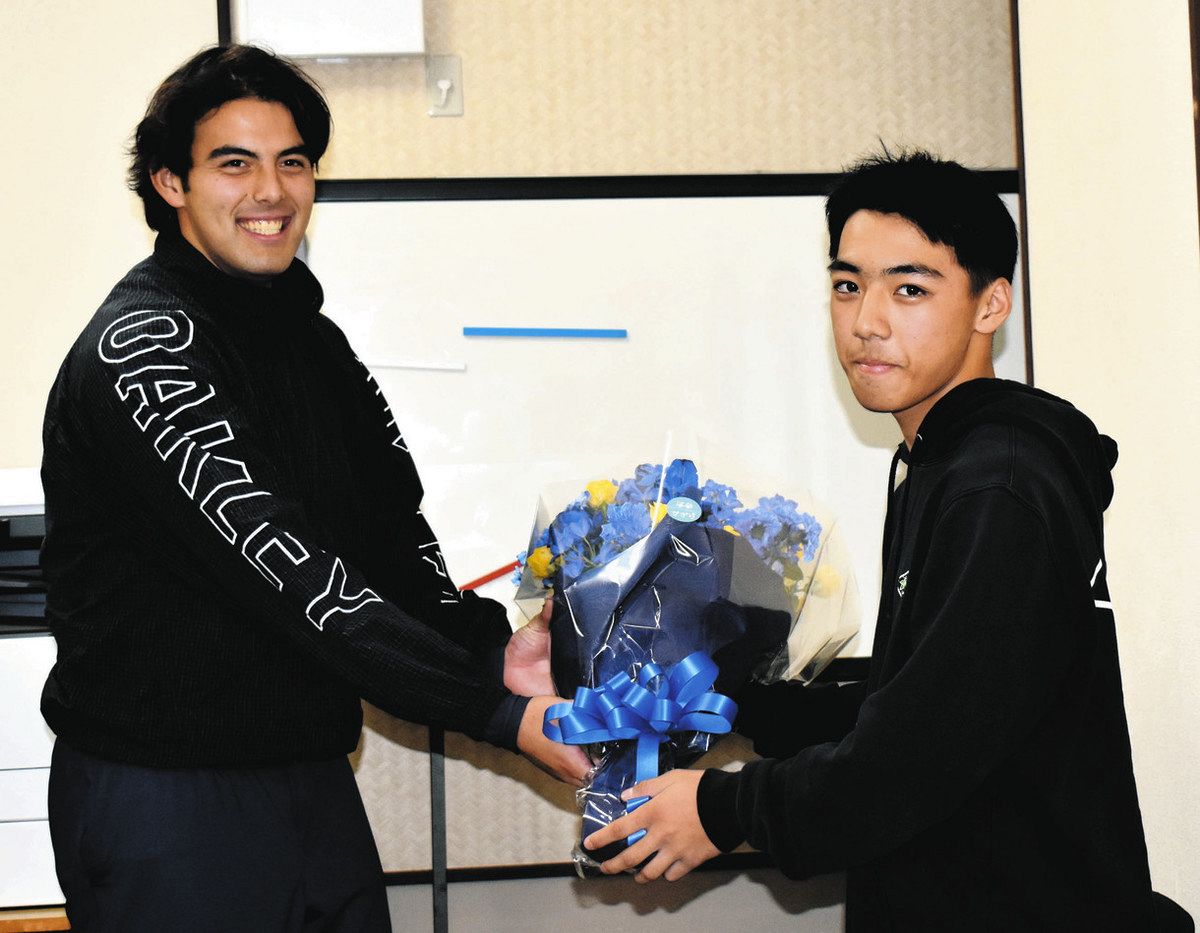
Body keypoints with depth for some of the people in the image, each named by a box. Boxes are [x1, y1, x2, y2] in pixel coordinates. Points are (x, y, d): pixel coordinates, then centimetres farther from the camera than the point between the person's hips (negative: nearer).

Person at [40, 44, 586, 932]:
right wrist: (497, 710, -28)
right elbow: (280, 571, -25)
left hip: (313, 776, 8)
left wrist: (487, 647, -14)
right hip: (167, 793, -8)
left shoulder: (311, 340, 13)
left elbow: (389, 528, 6)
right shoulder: (141, 348, -17)